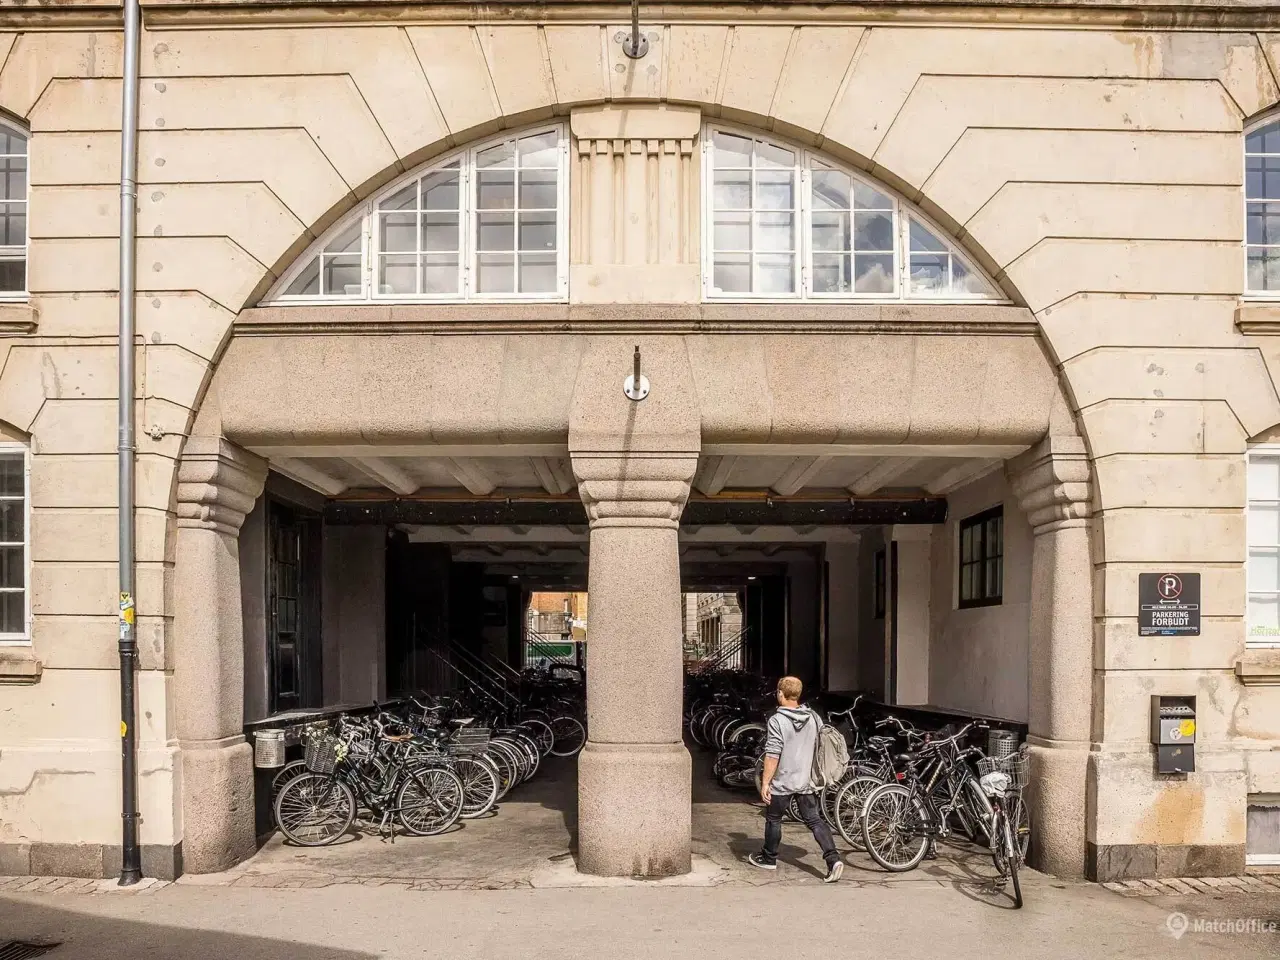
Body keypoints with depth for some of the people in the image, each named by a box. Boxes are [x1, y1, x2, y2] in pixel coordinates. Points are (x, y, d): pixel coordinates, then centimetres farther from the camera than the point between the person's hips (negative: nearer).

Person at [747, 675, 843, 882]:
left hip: (782, 782, -5)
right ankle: (833, 858, -9)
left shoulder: (777, 720, -16)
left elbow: (772, 755, -18)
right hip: (806, 780, 5)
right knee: (814, 820, 6)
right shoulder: (813, 717, 2)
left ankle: (769, 858, 28)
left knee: (773, 819, 14)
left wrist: (765, 782, -13)